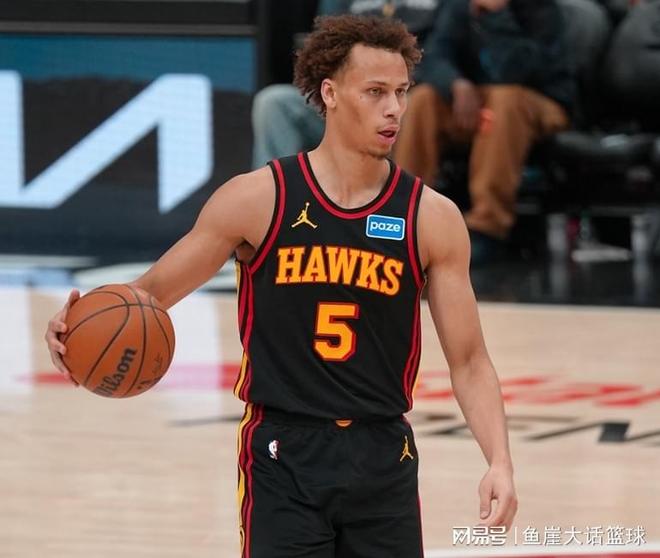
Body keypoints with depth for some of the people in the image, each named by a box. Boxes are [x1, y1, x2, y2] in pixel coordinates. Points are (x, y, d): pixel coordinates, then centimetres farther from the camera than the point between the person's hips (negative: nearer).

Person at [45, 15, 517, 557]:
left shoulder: (431, 218, 0)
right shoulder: (258, 198, -4)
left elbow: (469, 361, 3)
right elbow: (151, 292, 3)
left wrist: (500, 462, -11)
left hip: (383, 458, 2)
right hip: (284, 456, -2)